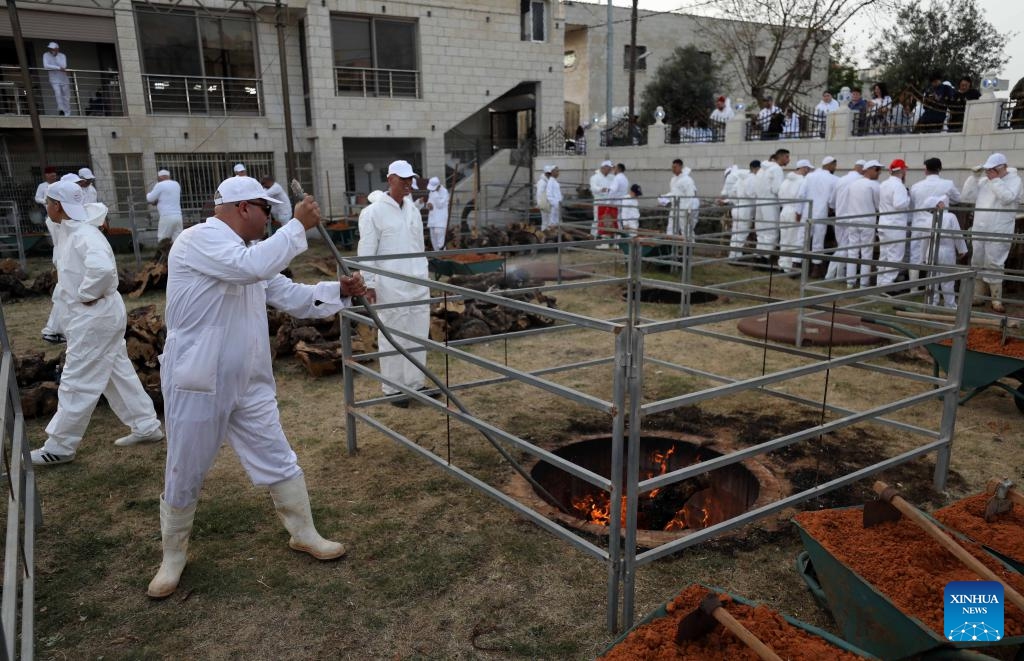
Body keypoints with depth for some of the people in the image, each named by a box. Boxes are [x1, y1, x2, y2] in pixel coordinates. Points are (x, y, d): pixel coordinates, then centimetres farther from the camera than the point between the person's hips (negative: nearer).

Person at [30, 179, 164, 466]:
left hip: (94, 319, -10)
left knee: (77, 383, 1)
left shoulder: (83, 235, -24)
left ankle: (60, 447, 13)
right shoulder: (69, 230, 7)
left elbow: (103, 268, -40)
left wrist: (86, 295, -24)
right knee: (119, 373, 15)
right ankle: (146, 427, 24)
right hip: (93, 318, 10)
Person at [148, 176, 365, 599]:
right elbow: (251, 267, -33)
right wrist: (298, 225, -26)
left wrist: (340, 290, 1)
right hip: (198, 383, -7)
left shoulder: (249, 253, 11)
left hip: (248, 383, 7)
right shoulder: (199, 239, -16)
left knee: (279, 462, 12)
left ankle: (304, 534, 29)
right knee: (184, 477, 10)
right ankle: (173, 557, 31)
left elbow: (292, 296, 13)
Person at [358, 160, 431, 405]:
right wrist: (368, 284, -13)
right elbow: (366, 251, -10)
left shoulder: (413, 208, 11)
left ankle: (415, 384, 23)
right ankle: (393, 389, 14)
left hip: (418, 284, 6)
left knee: (418, 335, 10)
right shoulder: (374, 212, -9)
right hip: (391, 286, -6)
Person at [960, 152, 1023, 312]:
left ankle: (996, 300, -1)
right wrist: (975, 177, -1)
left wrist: (995, 180, -14)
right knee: (977, 264, 9)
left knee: (993, 265, -7)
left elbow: (1007, 198, -18)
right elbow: (966, 197, 6)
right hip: (979, 230, 5)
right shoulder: (984, 181, 12)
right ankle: (975, 297, 18)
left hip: (998, 232, -5)